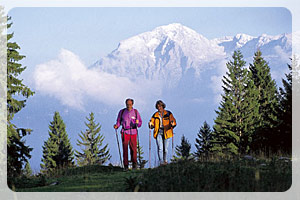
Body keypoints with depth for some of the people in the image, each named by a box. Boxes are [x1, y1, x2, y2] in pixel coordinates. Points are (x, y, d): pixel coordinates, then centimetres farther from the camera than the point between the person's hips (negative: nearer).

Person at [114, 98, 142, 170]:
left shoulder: (135, 112, 5)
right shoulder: (122, 112, 5)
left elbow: (140, 122, 8)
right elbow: (119, 121, 11)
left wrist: (137, 123, -14)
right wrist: (116, 126, -9)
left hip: (133, 132, 0)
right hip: (125, 132, 0)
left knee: (133, 149, 0)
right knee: (125, 149, -7)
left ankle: (134, 163, 19)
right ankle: (125, 165, -2)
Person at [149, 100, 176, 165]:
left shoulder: (168, 113, 2)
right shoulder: (155, 115, 9)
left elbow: (173, 121, -3)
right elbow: (152, 124, 10)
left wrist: (172, 124, -26)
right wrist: (150, 124, -13)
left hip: (166, 132, -1)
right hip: (158, 132, 1)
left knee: (165, 149, 5)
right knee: (160, 148, -13)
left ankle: (165, 160, 27)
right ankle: (161, 162, -14)